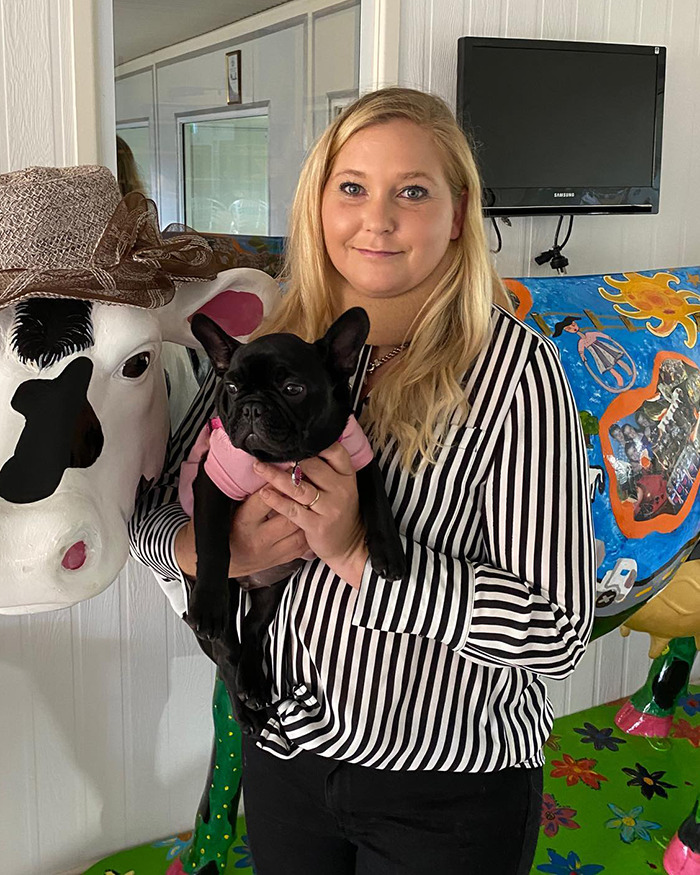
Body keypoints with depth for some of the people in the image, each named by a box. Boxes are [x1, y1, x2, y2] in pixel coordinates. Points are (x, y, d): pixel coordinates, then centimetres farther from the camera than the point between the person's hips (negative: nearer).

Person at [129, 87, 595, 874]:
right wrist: (219, 549, -20)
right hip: (282, 753, 4)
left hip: (449, 783, -3)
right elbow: (153, 515, 1)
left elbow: (558, 630, -20)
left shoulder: (512, 366, -18)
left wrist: (360, 554, -28)